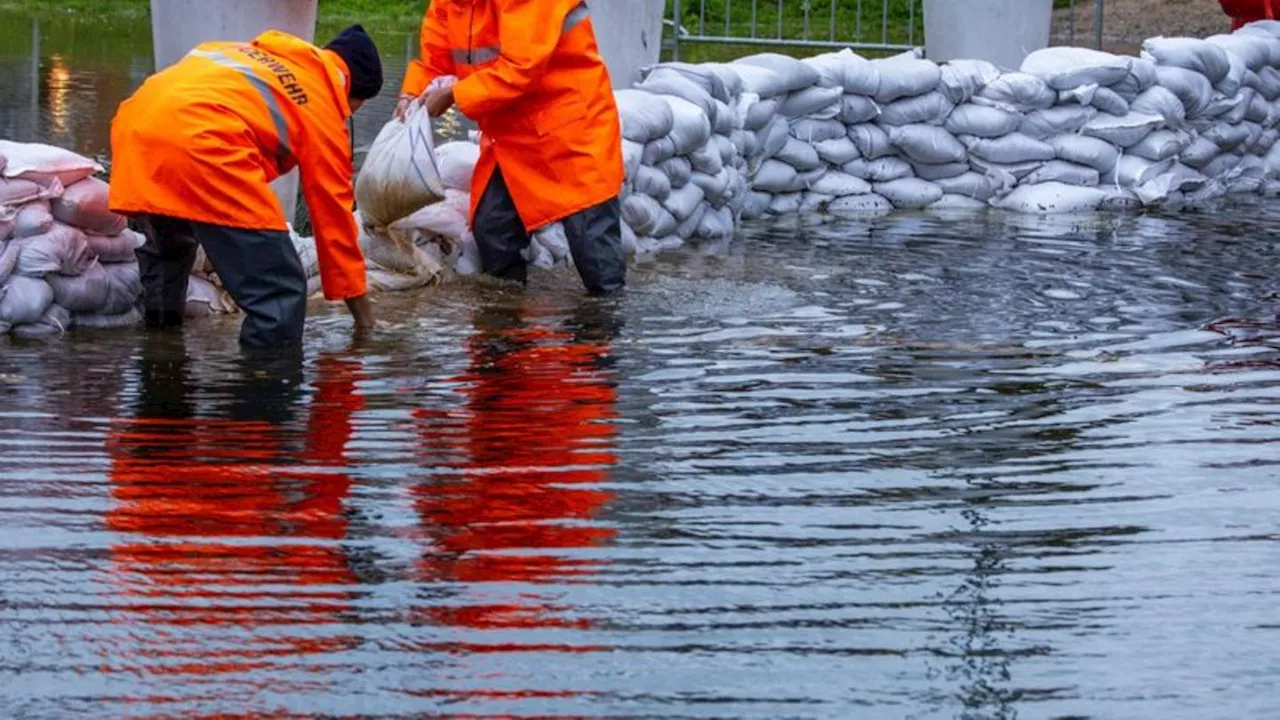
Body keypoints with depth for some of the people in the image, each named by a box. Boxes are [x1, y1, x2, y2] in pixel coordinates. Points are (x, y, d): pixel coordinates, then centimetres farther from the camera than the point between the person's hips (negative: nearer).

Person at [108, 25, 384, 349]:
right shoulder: (322, 103, 17)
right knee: (280, 291, -3)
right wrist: (361, 310, 26)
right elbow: (333, 210, 18)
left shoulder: (254, 53, 35)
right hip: (200, 142, -8)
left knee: (168, 249, 36)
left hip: (133, 127, 8)